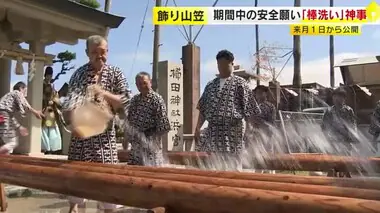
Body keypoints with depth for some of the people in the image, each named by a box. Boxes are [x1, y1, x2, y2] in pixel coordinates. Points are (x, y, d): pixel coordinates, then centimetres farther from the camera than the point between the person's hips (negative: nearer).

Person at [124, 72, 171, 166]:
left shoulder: (157, 99, -10)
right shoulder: (134, 100, 10)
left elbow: (163, 125, -14)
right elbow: (129, 120, 17)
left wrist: (151, 136, -11)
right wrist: (129, 137, 6)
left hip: (151, 143, -6)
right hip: (136, 144, 6)